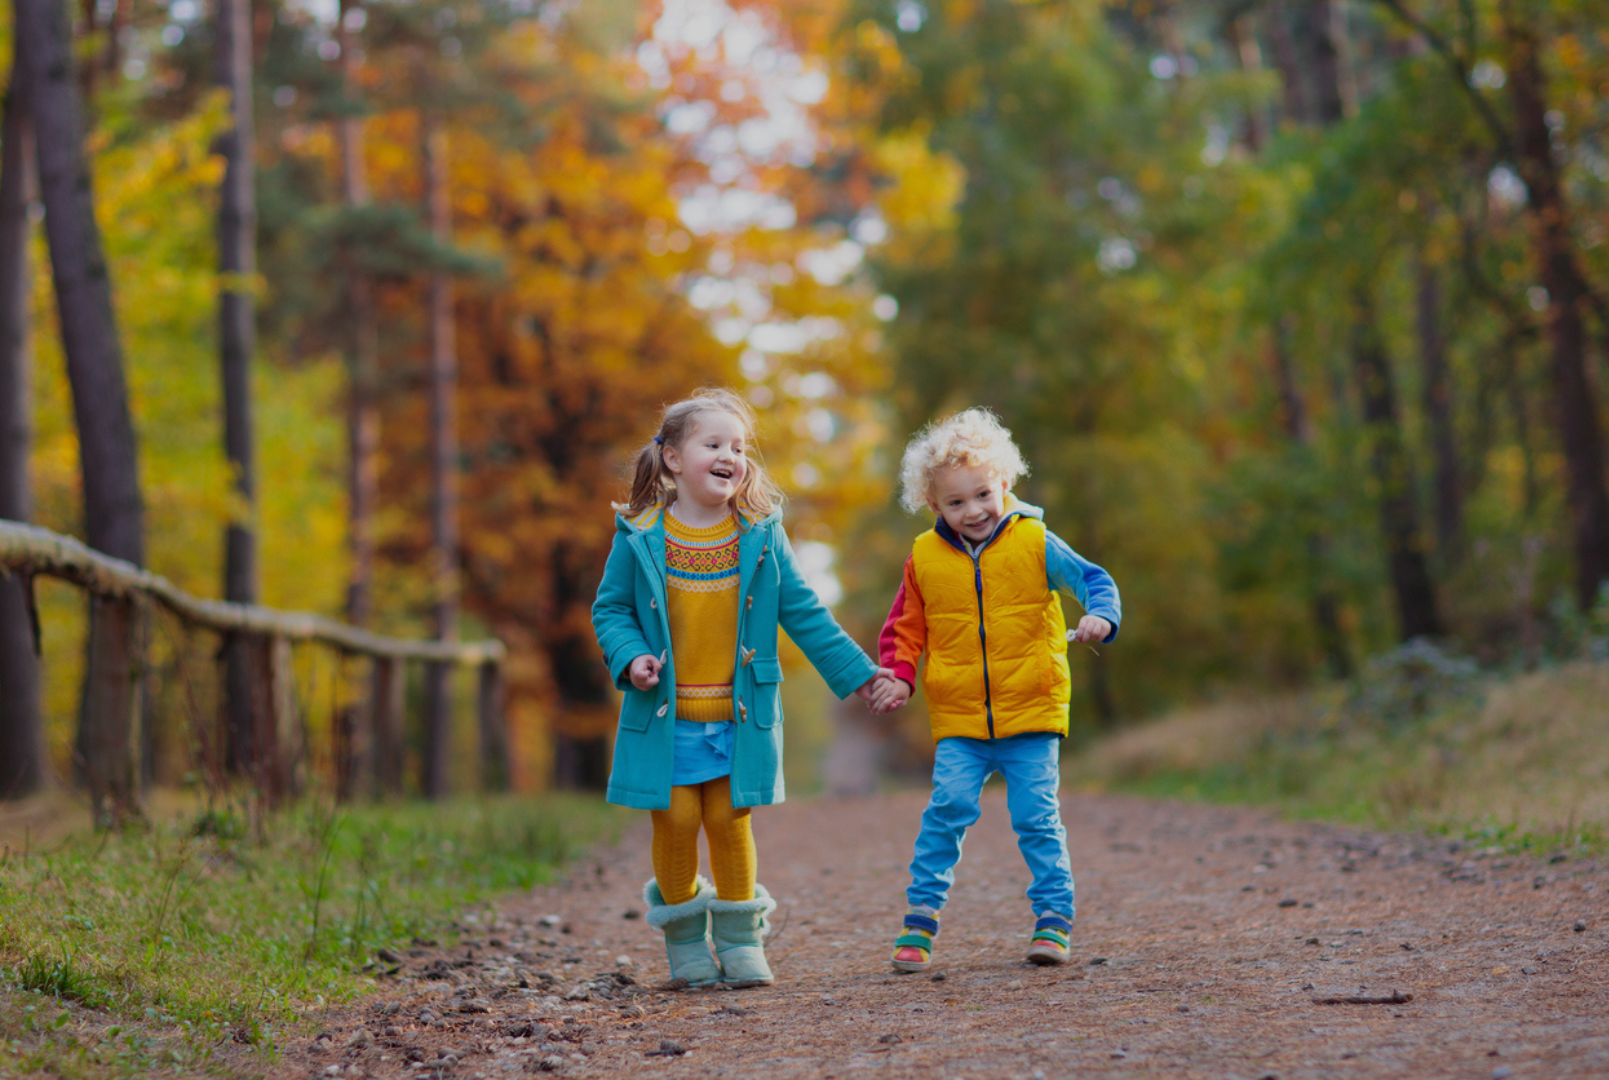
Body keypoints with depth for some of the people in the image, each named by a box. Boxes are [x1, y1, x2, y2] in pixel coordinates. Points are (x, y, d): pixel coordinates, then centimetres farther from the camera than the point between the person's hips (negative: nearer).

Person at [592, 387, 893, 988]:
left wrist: (855, 673, 8)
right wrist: (630, 657, -15)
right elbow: (610, 608, 4)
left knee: (730, 822, 1)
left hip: (739, 715, 1)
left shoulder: (761, 536, 2)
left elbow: (802, 612, 8)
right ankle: (684, 937, 18)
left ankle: (740, 939, 16)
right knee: (676, 821, -1)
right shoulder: (640, 538, -3)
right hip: (665, 718, -1)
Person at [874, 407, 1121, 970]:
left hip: (1031, 713, -1)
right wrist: (897, 675, -3)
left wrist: (1100, 614, -25)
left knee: (1036, 817, 0)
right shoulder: (925, 558, 3)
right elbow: (905, 627, 13)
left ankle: (1054, 917, 11)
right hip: (958, 719, 1)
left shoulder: (1034, 543, -3)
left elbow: (1093, 579, -4)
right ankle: (921, 915, -1)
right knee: (948, 806, -12)